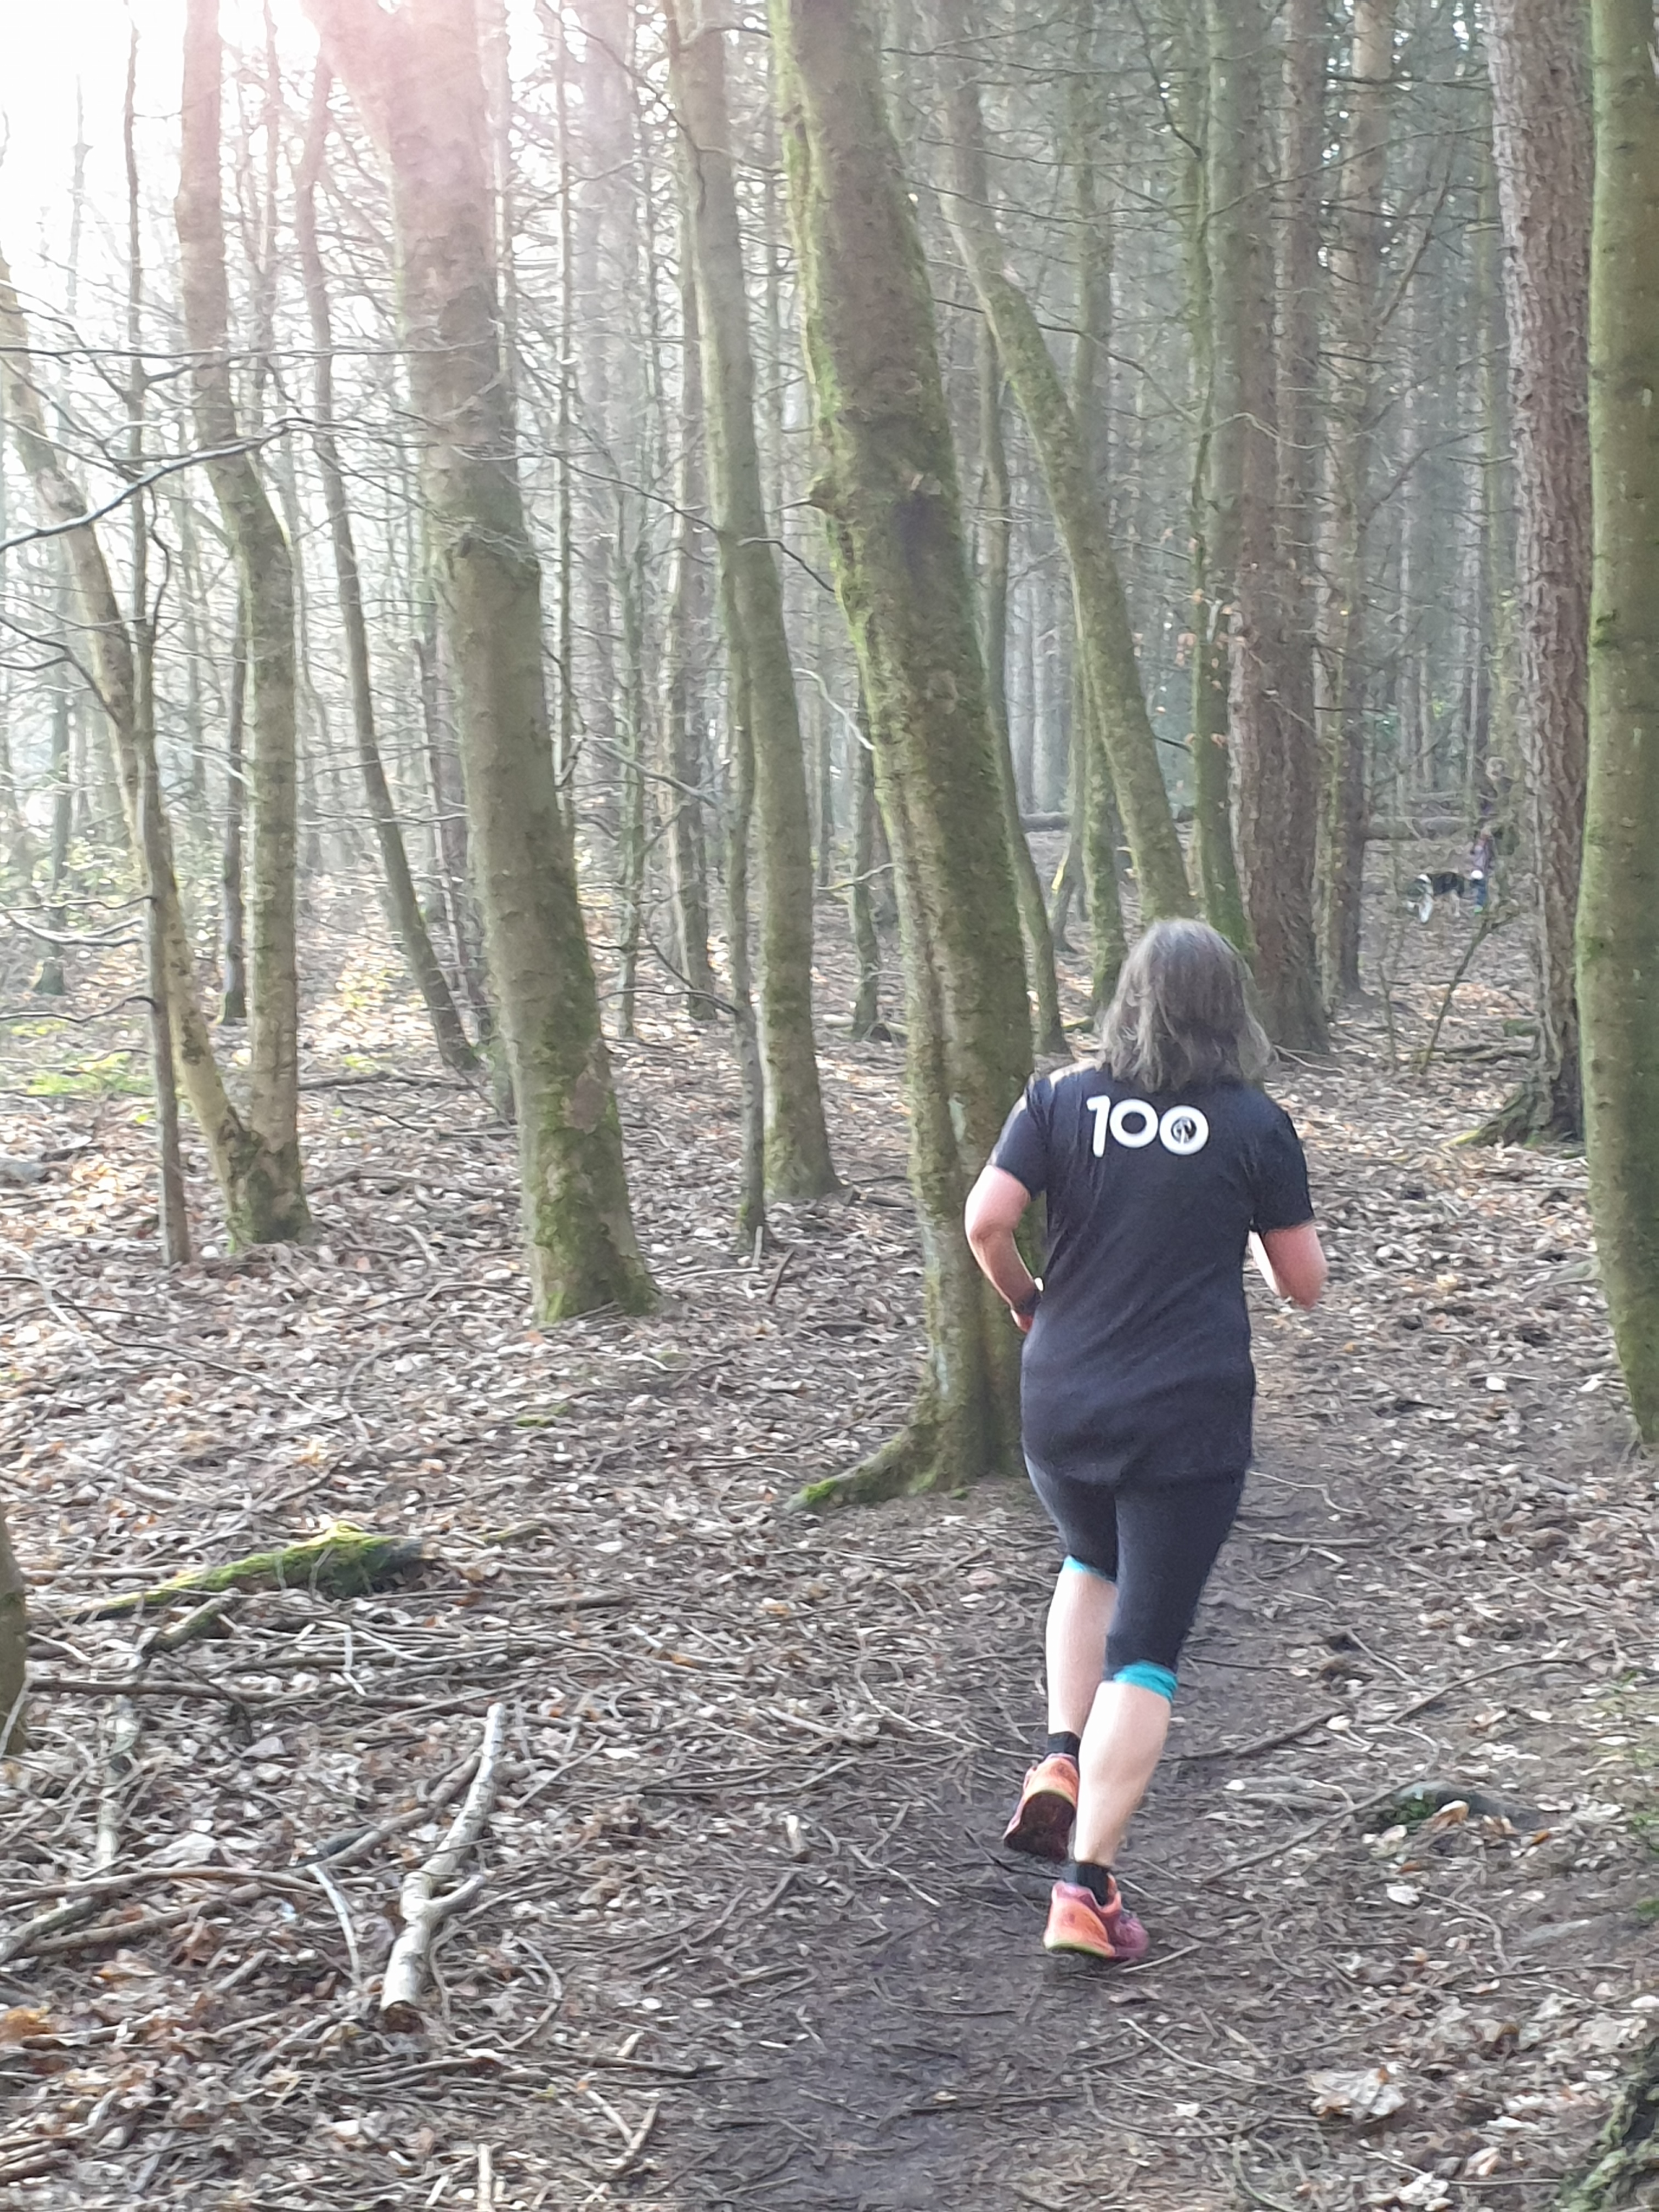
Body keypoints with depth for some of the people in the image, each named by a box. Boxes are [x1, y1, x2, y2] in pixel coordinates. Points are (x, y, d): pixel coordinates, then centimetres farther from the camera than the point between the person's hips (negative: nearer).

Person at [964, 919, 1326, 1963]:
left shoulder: (1062, 1100, 0)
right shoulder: (1257, 1124, -4)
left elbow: (986, 1221, -10)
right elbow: (1304, 1283, 1)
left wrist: (1027, 1300, 8)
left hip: (1060, 1405, 3)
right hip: (1189, 1419, -3)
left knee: (1094, 1564, 32)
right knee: (1146, 1651, 4)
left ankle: (1061, 1762, 16)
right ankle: (1088, 1887, -1)